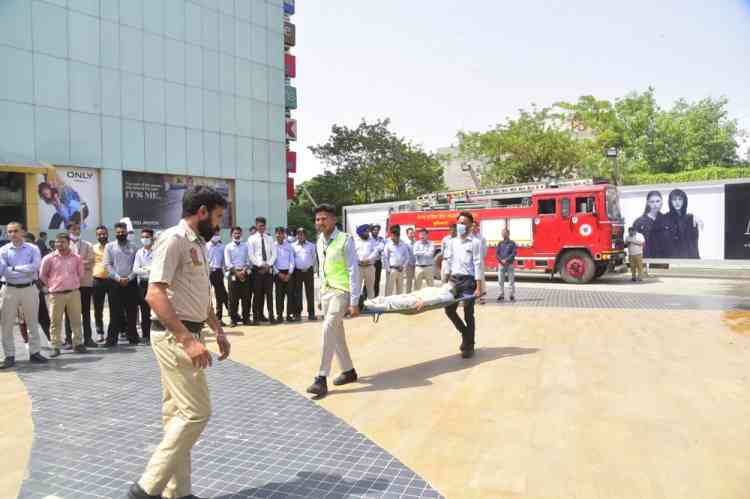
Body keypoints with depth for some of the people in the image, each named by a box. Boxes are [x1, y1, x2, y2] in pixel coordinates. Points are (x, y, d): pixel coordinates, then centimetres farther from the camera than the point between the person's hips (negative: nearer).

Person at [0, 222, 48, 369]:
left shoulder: (33, 249, -1)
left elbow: (35, 266, -16)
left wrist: (14, 268, -14)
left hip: (29, 289, 0)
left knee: (32, 323, 9)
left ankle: (34, 353, 19)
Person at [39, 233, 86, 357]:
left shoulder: (76, 258, 3)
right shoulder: (49, 258, -3)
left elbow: (80, 273, 16)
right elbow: (42, 275, 8)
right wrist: (51, 285, 8)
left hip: (74, 293, 2)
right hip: (56, 294, -2)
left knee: (76, 320, 7)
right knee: (56, 321, 3)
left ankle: (78, 344, 16)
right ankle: (55, 347, 11)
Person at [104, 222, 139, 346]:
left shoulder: (133, 247, 8)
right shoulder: (109, 246, 6)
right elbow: (107, 265, -1)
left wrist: (129, 278, -10)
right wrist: (118, 278, -11)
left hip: (131, 283, 1)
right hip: (115, 283, -1)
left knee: (132, 312, 5)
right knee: (115, 312, -1)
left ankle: (133, 337, 13)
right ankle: (112, 339, 3)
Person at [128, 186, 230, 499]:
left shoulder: (197, 244, 15)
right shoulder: (174, 239, -14)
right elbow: (154, 295, -24)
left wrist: (218, 330, 20)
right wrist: (187, 340, -28)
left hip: (186, 335, 10)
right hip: (175, 337, -10)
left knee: (179, 414, 13)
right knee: (196, 413, -7)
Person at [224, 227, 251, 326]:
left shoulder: (245, 246, 11)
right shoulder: (228, 247, 4)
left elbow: (248, 261, 5)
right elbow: (228, 263, -4)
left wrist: (243, 271, -10)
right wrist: (237, 273, -12)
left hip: (245, 273, 2)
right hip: (233, 273, -2)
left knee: (246, 297, 2)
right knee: (233, 298, 0)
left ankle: (246, 318, 10)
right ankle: (233, 319, 7)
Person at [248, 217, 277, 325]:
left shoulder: (269, 239, 12)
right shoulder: (252, 239, 3)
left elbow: (274, 254, 6)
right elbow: (251, 255, -5)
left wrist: (268, 265, -8)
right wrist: (261, 265, -13)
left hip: (269, 268, 2)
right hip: (257, 269, -2)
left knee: (269, 292, 0)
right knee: (258, 293, -1)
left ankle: (271, 316, 1)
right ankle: (256, 317, 5)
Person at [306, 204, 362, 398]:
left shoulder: (345, 240, -13)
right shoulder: (320, 242, 9)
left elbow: (354, 271, -15)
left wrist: (354, 302, -17)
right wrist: (321, 295, 18)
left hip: (341, 291, -8)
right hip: (325, 291, 8)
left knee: (328, 331, -18)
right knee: (337, 334, 13)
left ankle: (322, 379, -13)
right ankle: (349, 371, 27)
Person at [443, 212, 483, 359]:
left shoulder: (475, 242, -5)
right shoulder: (452, 242, 11)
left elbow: (478, 264, -9)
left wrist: (478, 287, -14)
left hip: (468, 280, -5)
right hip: (454, 279, 5)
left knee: (468, 315, 1)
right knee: (449, 310, 6)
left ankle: (468, 346, 12)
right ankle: (465, 333, 29)